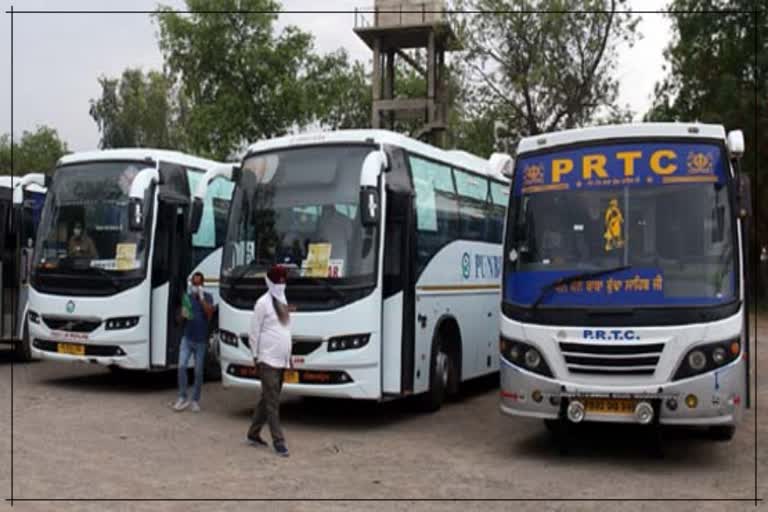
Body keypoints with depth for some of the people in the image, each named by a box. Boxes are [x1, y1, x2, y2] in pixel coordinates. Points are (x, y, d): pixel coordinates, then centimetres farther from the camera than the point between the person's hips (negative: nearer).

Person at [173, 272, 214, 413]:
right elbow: (181, 316, 12)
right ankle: (182, 397, 2)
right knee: (181, 366, -10)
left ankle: (195, 400, 15)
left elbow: (209, 313, -17)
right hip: (187, 338, 2)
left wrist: (201, 298, -24)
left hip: (201, 340, -2)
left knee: (198, 372, 3)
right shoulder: (187, 297, 6)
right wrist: (183, 315, -11)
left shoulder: (207, 297, -1)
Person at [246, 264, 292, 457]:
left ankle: (253, 433, 26)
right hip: (268, 360, -8)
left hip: (281, 360, 8)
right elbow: (254, 332, -7)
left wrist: (289, 356, 18)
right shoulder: (263, 303, -8)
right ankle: (278, 440, -4)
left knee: (267, 399, 14)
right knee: (273, 401, -6)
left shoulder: (283, 302, 15)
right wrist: (255, 356, -8)